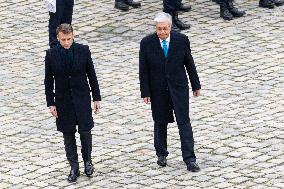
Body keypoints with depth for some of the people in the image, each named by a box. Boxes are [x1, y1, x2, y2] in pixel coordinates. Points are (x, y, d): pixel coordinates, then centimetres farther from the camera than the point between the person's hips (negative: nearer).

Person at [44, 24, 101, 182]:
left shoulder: (83, 50, -8)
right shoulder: (51, 54, -8)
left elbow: (92, 75, 0)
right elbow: (48, 80, -1)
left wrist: (97, 98, 0)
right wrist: (51, 103, -4)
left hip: (82, 98, 0)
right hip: (63, 101, 0)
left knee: (85, 131, 4)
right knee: (68, 134, 7)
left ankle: (87, 160, 28)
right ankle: (74, 168, 17)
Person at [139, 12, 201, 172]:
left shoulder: (181, 40, -7)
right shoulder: (147, 43, -9)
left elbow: (189, 64, 2)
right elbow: (143, 70, -4)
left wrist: (196, 86, 6)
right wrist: (145, 92, -6)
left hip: (179, 87, 0)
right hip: (158, 90, 0)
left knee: (184, 122, -3)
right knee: (160, 123, 12)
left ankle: (190, 159, -3)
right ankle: (161, 154, 30)